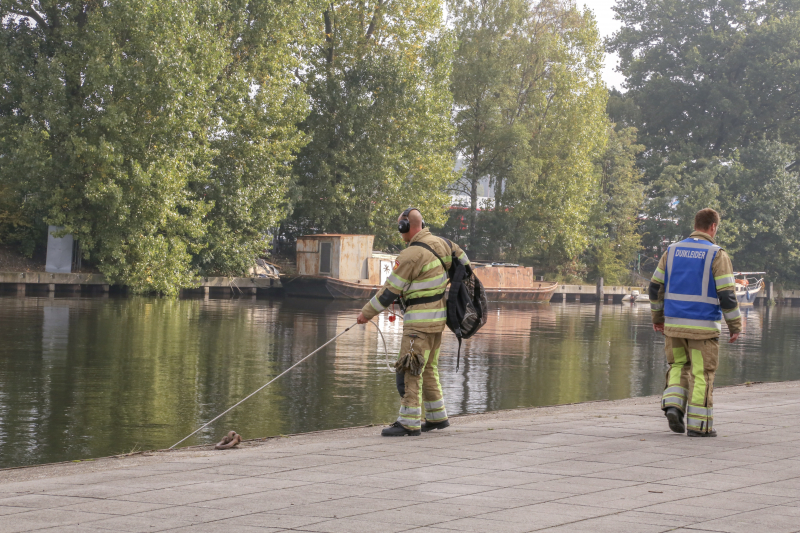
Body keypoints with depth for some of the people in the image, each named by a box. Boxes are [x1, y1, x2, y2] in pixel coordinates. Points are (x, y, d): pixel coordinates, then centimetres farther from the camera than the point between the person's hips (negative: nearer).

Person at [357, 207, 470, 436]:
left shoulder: (412, 254, -17)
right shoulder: (440, 243, 8)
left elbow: (390, 290, -13)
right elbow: (462, 260, 25)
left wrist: (367, 313, -3)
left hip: (420, 320, -9)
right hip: (438, 316, 9)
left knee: (409, 371, -9)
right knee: (428, 369, 18)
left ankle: (409, 423, -11)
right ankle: (437, 417, 23)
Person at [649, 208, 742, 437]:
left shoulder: (673, 250, 5)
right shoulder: (717, 255, -9)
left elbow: (655, 286, 8)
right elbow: (727, 295, -12)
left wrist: (657, 316, 20)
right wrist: (735, 326, -2)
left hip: (674, 324, 4)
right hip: (703, 327, -4)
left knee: (679, 366, 20)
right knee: (701, 374, 3)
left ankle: (673, 405, -1)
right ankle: (698, 424, 4)